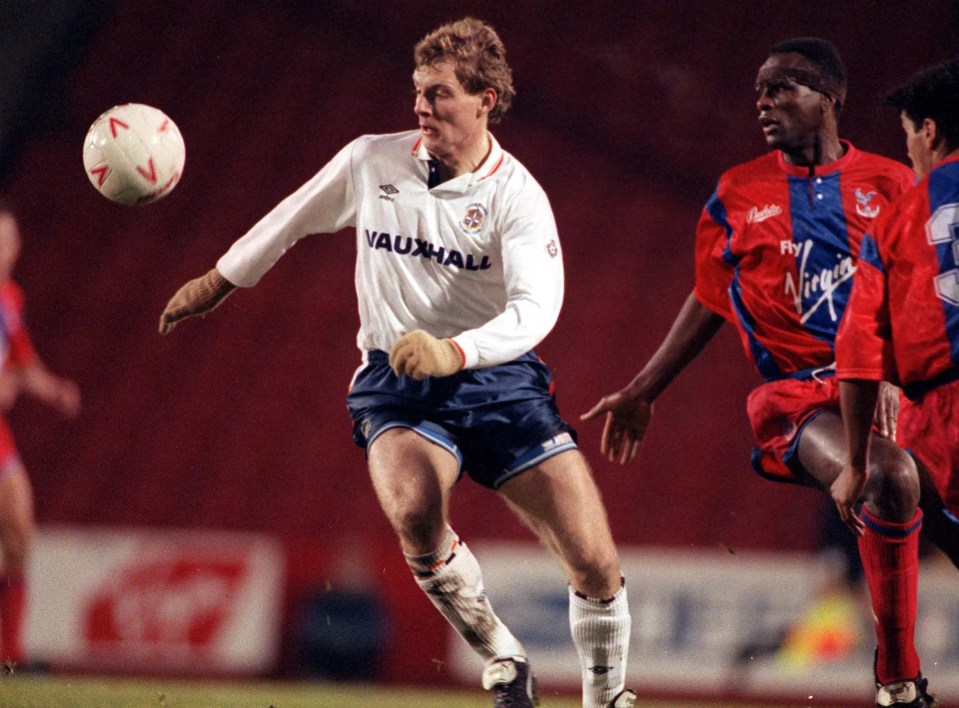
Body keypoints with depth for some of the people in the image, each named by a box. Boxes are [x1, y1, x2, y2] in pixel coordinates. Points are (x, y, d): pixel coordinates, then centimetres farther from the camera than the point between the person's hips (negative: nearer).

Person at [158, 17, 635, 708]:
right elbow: (291, 219, 18)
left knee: (597, 565, -11)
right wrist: (218, 281, 28)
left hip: (499, 376, -1)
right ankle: (497, 649, -10)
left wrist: (453, 352, -39)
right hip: (397, 386, 1)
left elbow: (536, 309, -23)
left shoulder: (516, 196, -9)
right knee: (415, 511, -33)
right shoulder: (370, 162, 0)